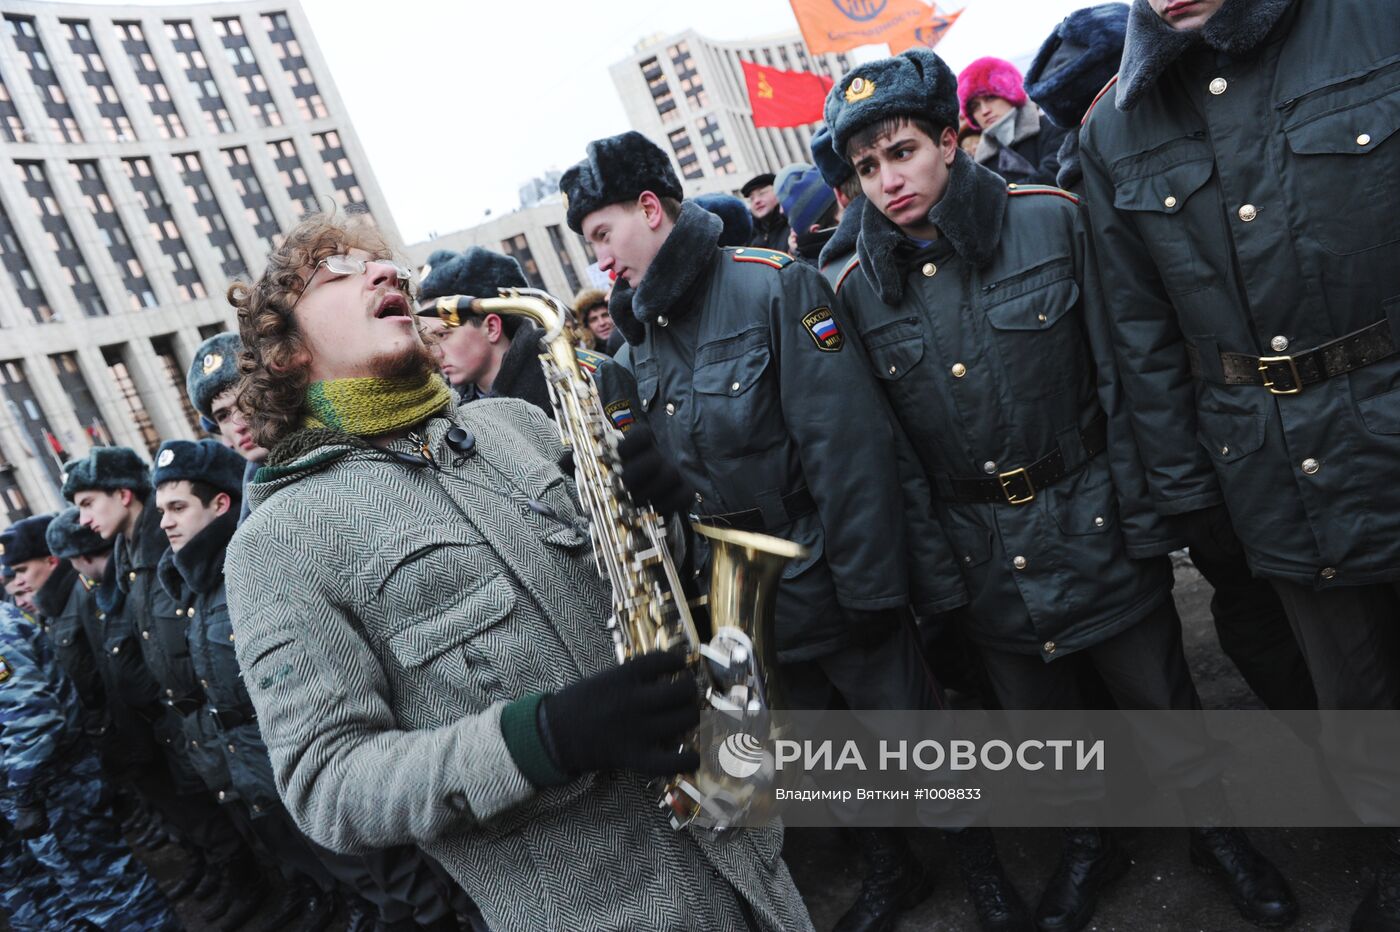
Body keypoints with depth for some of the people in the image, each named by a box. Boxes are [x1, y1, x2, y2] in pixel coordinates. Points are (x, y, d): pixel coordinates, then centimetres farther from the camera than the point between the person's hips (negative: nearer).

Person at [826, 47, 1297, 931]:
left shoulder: (1050, 220, -9)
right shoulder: (858, 287, -4)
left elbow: (1120, 378, -8)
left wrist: (1144, 516, -10)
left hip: (1092, 519, -2)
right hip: (986, 557, 2)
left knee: (1159, 693, 15)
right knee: (1040, 712, 20)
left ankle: (1217, 827, 43)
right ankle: (1092, 842, 46)